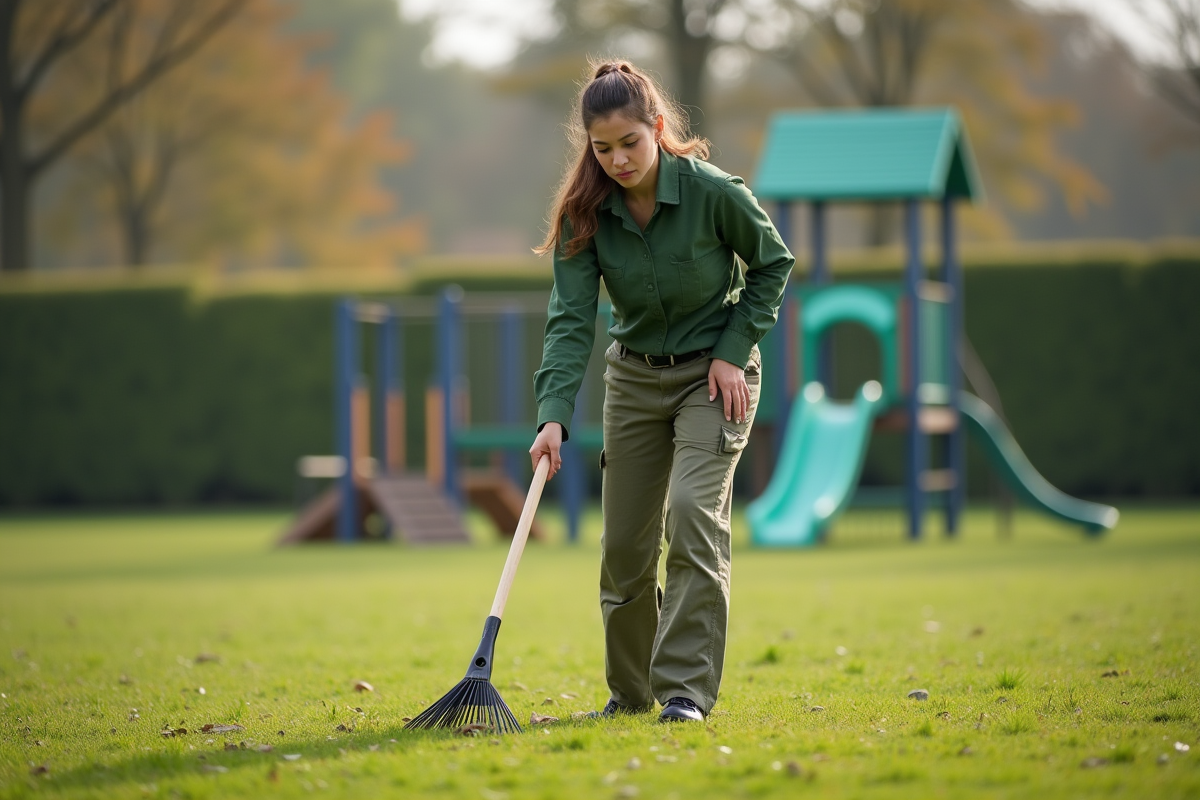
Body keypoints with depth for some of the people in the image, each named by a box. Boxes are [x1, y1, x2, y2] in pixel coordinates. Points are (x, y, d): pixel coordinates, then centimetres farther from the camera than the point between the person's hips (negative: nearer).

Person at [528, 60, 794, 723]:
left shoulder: (713, 192, -21)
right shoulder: (586, 212, -14)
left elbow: (772, 263, -4)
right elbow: (571, 318, -20)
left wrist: (733, 350, -11)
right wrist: (554, 414, -32)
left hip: (714, 373, -4)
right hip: (634, 375, 4)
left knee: (693, 512, -21)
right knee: (624, 539, 4)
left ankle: (686, 688, -18)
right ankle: (630, 689, 22)